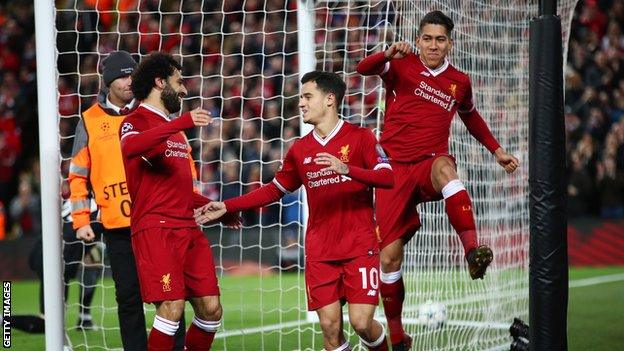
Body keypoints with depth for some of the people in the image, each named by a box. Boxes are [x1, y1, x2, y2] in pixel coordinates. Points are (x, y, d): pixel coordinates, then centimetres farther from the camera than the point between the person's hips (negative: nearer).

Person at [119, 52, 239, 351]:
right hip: (155, 228, -8)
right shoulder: (137, 121, -2)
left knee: (211, 309, 2)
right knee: (172, 309, -18)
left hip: (188, 229, 8)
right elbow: (130, 147, -29)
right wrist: (182, 123, -36)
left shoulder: (176, 129, 25)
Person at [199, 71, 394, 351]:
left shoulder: (360, 137, -2)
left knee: (361, 322, -12)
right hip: (319, 252, 4)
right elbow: (275, 190, 21)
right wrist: (227, 207, 15)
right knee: (329, 326, -5)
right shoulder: (300, 149, 12)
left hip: (359, 246, -4)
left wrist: (346, 168, -28)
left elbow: (388, 177, -13)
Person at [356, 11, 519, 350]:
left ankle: (473, 252, -52)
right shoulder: (402, 66, 1)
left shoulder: (459, 82, 10)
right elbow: (363, 69, -17)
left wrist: (497, 150, 26)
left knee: (444, 168, -40)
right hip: (394, 166, 0)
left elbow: (471, 117, 30)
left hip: (429, 163, 1)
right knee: (389, 255, -5)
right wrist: (388, 54, -36)